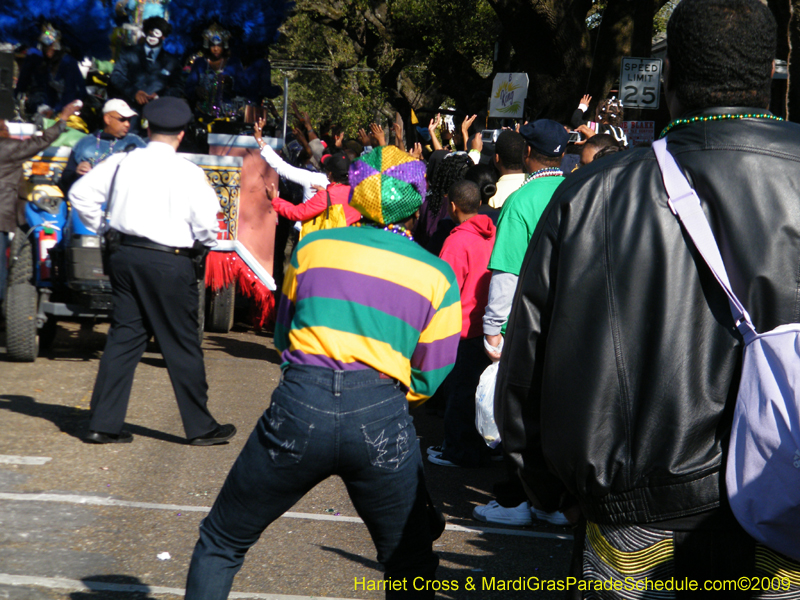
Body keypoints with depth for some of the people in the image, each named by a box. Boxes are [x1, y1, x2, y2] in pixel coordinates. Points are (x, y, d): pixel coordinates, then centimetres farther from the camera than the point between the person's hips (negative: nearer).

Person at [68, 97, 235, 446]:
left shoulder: (123, 163, 3)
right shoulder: (187, 173, -11)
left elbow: (81, 192, 7)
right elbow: (207, 222, -13)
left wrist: (101, 227, 17)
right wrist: (205, 244, 8)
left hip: (126, 256, 5)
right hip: (170, 262, -5)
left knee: (123, 338, 12)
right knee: (182, 347, 5)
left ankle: (104, 424, 12)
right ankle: (200, 428, 15)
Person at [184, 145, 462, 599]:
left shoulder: (312, 246, 11)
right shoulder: (438, 275, 8)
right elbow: (429, 379, 8)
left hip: (299, 407, 1)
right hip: (382, 423, 0)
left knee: (222, 543, 17)